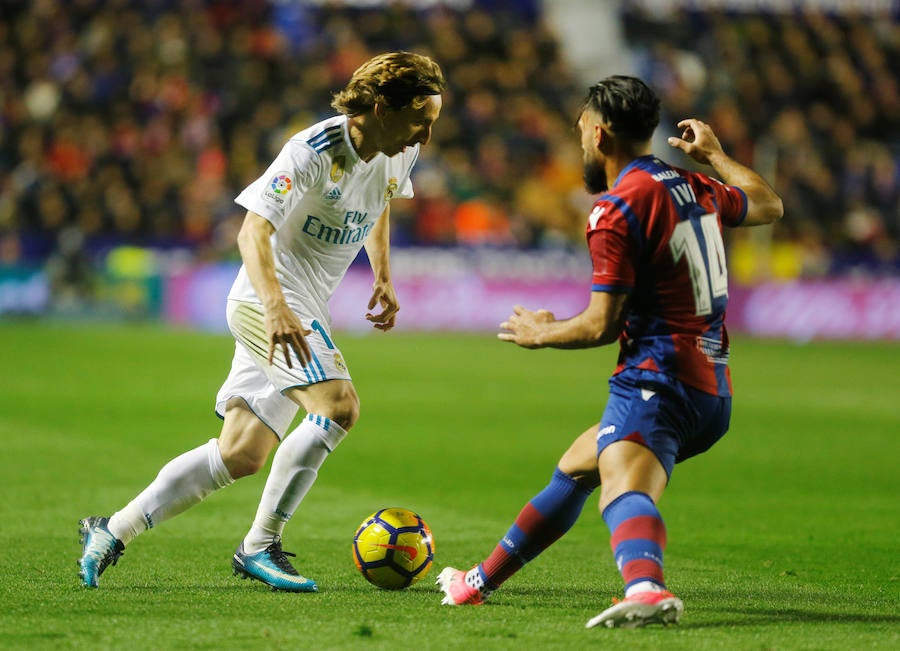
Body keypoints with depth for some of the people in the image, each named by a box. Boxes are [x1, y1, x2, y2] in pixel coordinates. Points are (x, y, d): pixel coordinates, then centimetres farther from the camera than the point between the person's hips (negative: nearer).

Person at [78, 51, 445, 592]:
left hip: (307, 308, 9)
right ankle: (260, 546, -16)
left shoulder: (399, 153, 3)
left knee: (243, 453, 6)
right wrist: (276, 307, -42)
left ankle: (113, 531, 15)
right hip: (268, 301, -9)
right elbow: (254, 229, -27)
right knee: (340, 405, -26)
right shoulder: (314, 151, -22)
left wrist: (383, 278, 15)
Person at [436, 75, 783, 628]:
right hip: (712, 389, 10)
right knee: (574, 468, 29)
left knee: (623, 486, -36)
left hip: (658, 380, -10)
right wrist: (713, 153, 48)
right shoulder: (696, 189, 14)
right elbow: (769, 205, 36)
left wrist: (540, 334, 7)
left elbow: (601, 325, -12)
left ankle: (647, 589, -69)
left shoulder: (618, 208, -10)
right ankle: (483, 581, 45)